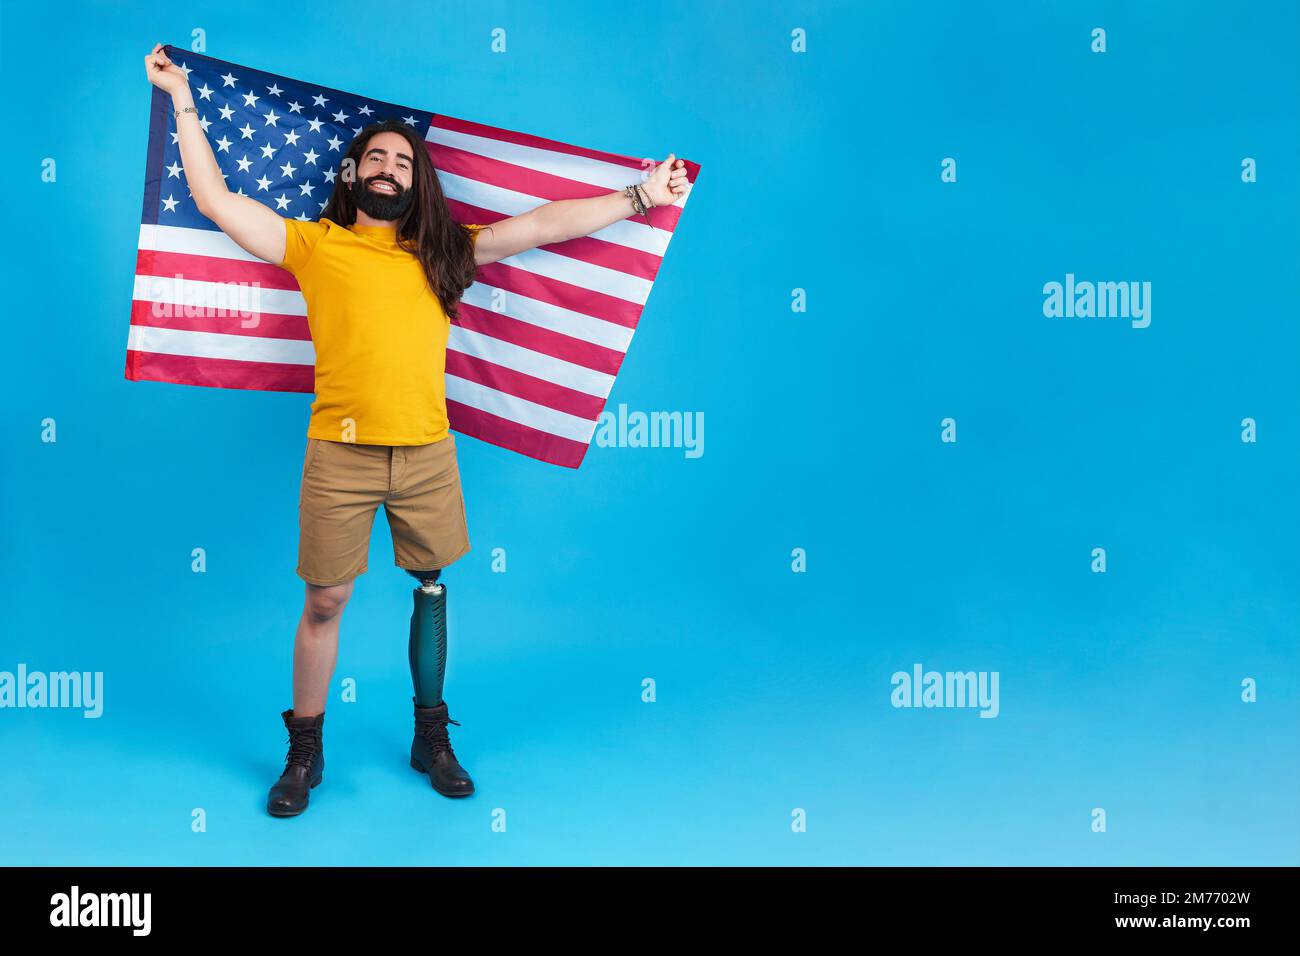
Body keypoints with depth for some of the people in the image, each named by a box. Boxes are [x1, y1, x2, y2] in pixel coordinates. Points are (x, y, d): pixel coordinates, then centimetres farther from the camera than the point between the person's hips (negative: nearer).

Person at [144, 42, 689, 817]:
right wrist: (184, 100, 7)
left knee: (433, 588, 12)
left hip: (428, 452, 2)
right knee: (325, 603, 4)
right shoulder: (314, 245, 7)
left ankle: (432, 737, 28)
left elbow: (547, 224, 10)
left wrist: (640, 197, 9)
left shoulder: (442, 251, 11)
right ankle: (306, 752, 21)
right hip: (341, 454, -2)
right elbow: (216, 198, 6)